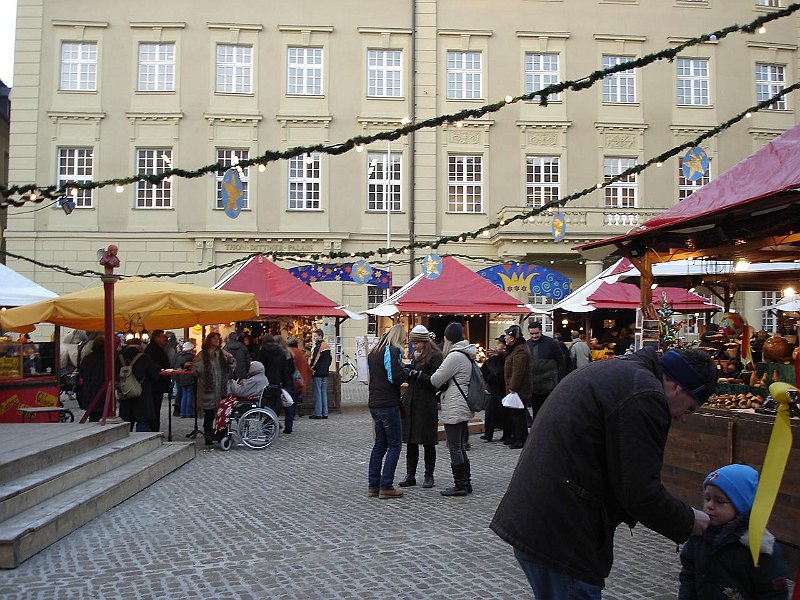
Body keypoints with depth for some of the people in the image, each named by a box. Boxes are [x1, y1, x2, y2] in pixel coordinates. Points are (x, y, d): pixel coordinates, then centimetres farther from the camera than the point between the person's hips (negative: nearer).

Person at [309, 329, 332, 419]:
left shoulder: (318, 347, -15)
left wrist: (312, 369, -5)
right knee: (324, 392, 11)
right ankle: (324, 413, 12)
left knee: (318, 392, -4)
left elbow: (315, 360, -17)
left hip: (318, 373, -8)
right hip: (325, 373, 9)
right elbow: (330, 359, 18)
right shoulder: (327, 346, 12)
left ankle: (318, 413, -3)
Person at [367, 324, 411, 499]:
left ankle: (373, 485, 15)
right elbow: (396, 377, -19)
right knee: (395, 444, -1)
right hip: (388, 404, -9)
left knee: (380, 444, 14)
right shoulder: (392, 351, -11)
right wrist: (407, 371, -1)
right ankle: (386, 486, -3)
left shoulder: (373, 352, 16)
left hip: (374, 404, 9)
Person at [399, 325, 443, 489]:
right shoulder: (415, 356, 14)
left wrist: (419, 375, -20)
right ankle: (410, 475, 14)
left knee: (428, 442, 4)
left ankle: (429, 476, 14)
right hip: (410, 403, 7)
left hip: (427, 405, -7)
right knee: (411, 442, 8)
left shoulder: (435, 356, -8)